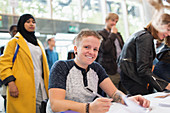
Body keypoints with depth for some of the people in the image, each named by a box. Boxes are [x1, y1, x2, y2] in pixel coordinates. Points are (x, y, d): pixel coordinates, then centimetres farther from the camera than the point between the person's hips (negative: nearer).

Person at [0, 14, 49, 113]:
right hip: (23, 89, -5)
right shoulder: (14, 42, 3)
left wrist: (48, 84, 16)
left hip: (40, 86, 6)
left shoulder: (38, 43, 22)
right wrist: (10, 82, -16)